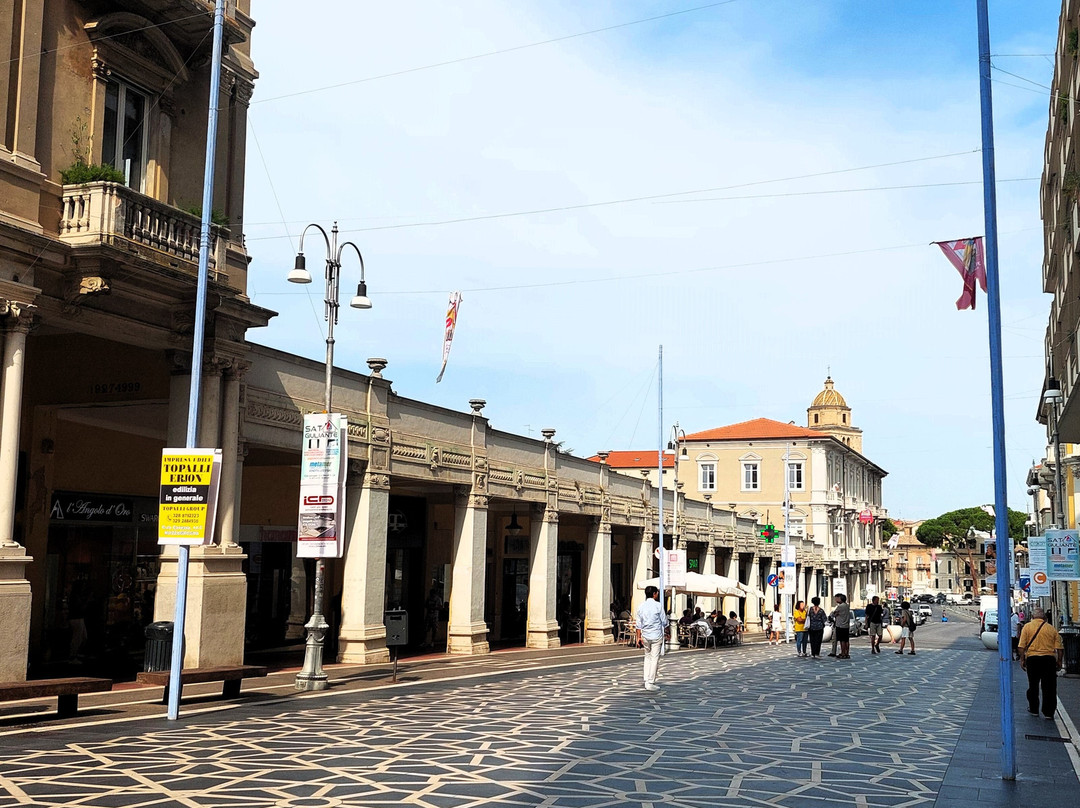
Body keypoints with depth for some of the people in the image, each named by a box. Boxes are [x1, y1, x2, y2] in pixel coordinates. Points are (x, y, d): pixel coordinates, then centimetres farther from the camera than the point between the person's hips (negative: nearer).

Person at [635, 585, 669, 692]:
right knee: (655, 658, 0)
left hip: (645, 636, 5)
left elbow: (639, 624, 5)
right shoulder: (658, 606, -9)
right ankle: (651, 683, -1)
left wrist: (639, 637, 10)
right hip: (657, 636, -4)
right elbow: (664, 622, -3)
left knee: (647, 657, 17)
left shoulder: (641, 606, 3)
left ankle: (647, 680, 14)